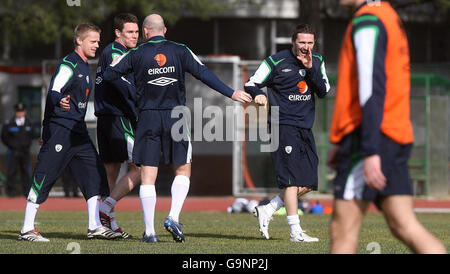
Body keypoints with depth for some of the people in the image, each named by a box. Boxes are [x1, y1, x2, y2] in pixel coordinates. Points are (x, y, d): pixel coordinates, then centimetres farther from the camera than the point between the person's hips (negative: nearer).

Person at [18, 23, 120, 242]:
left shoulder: (84, 67, 19)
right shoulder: (68, 65, -10)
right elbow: (53, 92, -22)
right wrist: (60, 102, -45)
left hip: (78, 132, 10)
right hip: (60, 129, -10)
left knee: (95, 172, 4)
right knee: (44, 176, -8)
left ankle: (94, 227, 8)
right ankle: (27, 229, -5)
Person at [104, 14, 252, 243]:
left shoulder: (136, 54, -1)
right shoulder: (180, 51, 1)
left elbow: (108, 75, 2)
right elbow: (203, 74, -5)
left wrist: (115, 64, 25)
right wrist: (231, 93, -2)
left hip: (147, 118, 0)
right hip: (175, 117, 0)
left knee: (148, 176, 2)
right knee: (183, 170, 14)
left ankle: (149, 231, -2)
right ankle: (173, 217, -4)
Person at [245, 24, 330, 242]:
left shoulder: (317, 62, 12)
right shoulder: (276, 62, -4)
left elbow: (324, 91, 2)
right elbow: (250, 84, 0)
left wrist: (311, 68, -10)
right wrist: (258, 95, -23)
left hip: (305, 129, 7)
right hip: (283, 126, -6)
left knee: (308, 184, 4)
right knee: (292, 180, -13)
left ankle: (266, 211, 15)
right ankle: (295, 231, -12)